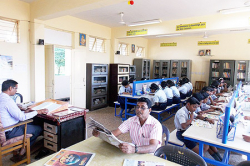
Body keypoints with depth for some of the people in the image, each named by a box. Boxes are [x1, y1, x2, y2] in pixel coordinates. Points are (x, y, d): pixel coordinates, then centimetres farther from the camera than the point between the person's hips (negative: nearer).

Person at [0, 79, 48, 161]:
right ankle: (21, 153, 14)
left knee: (32, 124, 20)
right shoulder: (7, 100, -25)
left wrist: (24, 112, 11)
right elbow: (22, 117, -26)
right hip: (9, 132, -10)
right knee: (38, 129, -1)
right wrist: (38, 111, -18)